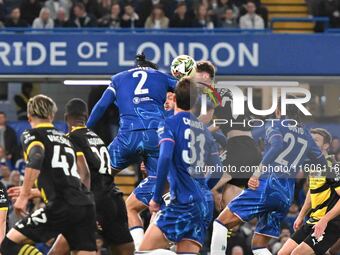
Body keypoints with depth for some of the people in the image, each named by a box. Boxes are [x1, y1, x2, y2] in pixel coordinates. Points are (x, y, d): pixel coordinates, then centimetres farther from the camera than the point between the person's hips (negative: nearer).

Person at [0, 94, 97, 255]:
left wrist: (24, 196, -14)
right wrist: (32, 193, 44)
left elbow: (36, 158, -13)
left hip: (61, 206, -6)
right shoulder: (65, 138, 28)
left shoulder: (31, 135, 9)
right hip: (86, 204, 6)